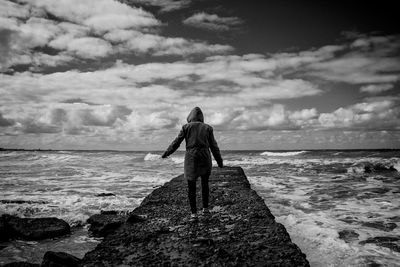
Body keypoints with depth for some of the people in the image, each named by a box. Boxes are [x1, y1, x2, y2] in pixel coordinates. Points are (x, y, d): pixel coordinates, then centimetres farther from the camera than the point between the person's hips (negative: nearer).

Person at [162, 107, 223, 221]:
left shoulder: (186, 127, 3)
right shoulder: (208, 128, 6)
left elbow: (176, 142, 2)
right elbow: (214, 146, 7)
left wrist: (166, 153, 15)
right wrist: (219, 160, 16)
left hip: (191, 159, -1)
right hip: (205, 158, 2)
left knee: (191, 187, 5)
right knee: (205, 184, 20)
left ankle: (194, 213, 0)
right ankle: (205, 208, 23)